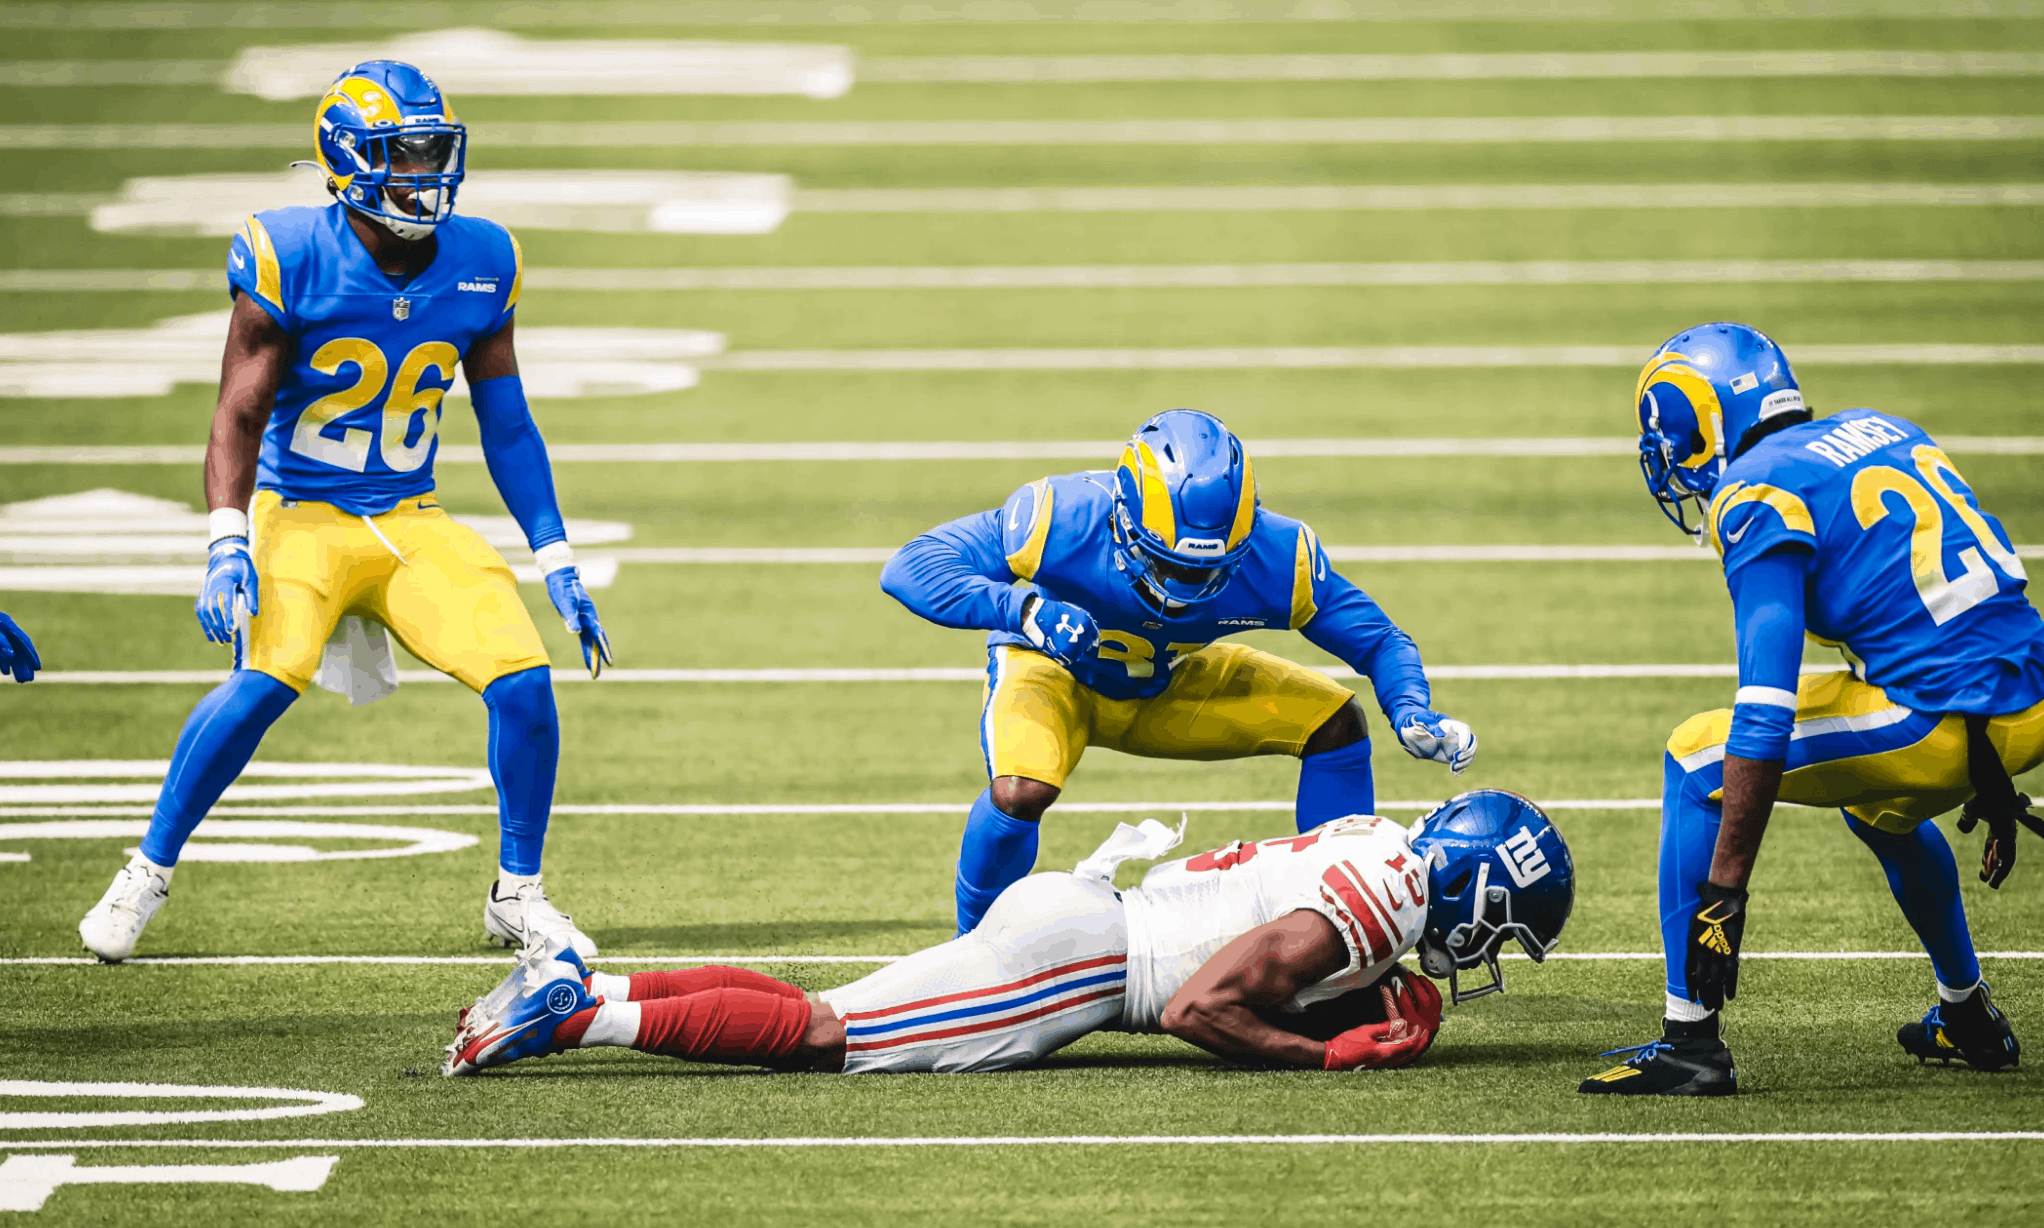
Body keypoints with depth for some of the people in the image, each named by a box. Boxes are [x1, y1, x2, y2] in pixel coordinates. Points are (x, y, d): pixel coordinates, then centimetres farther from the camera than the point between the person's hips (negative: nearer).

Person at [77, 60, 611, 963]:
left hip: (411, 520, 4)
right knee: (269, 676, -30)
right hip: (302, 515, -4)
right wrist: (227, 544, -25)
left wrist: (557, 563, 6)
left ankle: (517, 896, 7)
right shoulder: (292, 261, -13)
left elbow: (508, 426, 9)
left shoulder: (479, 267, 0)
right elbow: (239, 417, -11)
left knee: (523, 681, -15)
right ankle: (147, 874, -11)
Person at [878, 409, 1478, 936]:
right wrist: (1025, 609, -50)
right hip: (1056, 671, -4)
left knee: (1334, 720, -11)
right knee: (1021, 789, -36)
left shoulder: (1276, 558, -27)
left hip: (1169, 687, 4)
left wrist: (1412, 713, -34)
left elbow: (1378, 641, -12)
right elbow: (908, 568, -35)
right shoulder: (1064, 520, -36)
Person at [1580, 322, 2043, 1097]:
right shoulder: (1879, 430, 19)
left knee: (1696, 764, 3)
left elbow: (1765, 712, -15)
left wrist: (1723, 888, -15)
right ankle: (1969, 1019, 43)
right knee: (1877, 798, 37)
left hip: (1940, 718, -8)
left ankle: (1691, 1046, -1)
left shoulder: (1758, 497, -7)